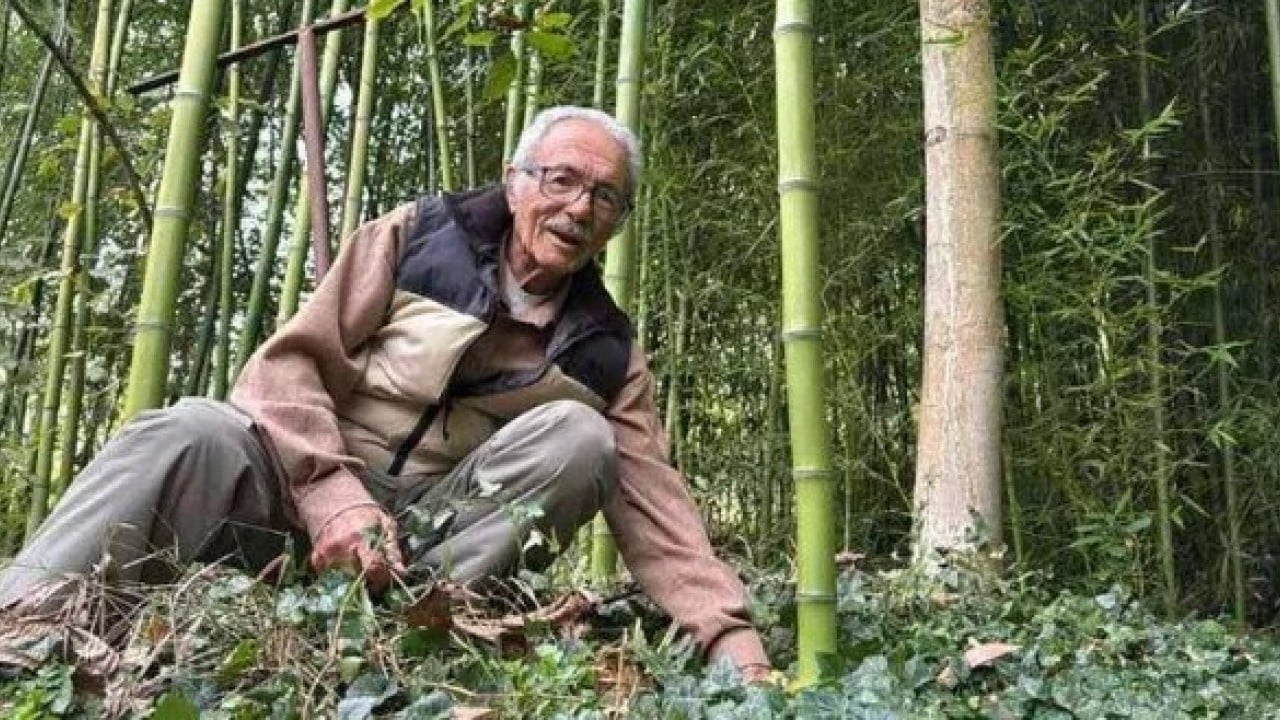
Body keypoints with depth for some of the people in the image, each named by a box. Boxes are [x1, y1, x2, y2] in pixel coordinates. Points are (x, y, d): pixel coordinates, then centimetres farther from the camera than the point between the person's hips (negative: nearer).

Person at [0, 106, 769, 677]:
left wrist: (735, 640, -21)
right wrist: (335, 496, -27)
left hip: (438, 530, 2)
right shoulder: (417, 236, -1)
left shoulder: (604, 350, 3)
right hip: (303, 490, -1)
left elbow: (656, 505, -6)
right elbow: (289, 363, -8)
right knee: (192, 433, -32)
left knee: (578, 436, -22)